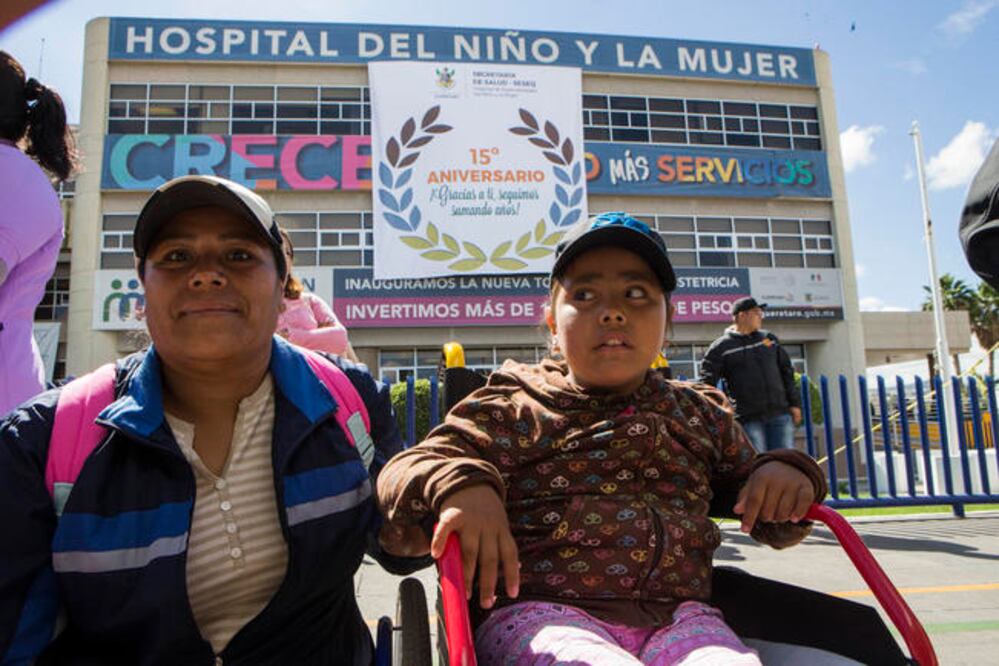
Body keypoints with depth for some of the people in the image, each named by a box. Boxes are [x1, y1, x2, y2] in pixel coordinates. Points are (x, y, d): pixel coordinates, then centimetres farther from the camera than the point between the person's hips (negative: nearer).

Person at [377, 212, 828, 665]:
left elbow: (770, 524, 27)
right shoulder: (515, 410, 8)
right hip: (543, 612, -3)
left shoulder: (700, 413, 20)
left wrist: (785, 473, 3)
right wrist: (460, 485, -22)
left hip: (678, 617, 4)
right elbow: (402, 472, 1)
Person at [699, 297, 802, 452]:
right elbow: (707, 384, -4)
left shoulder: (770, 339, 14)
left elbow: (787, 371, 17)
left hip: (780, 415, 4)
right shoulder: (721, 348, 0)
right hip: (749, 419, -4)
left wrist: (795, 404, 10)